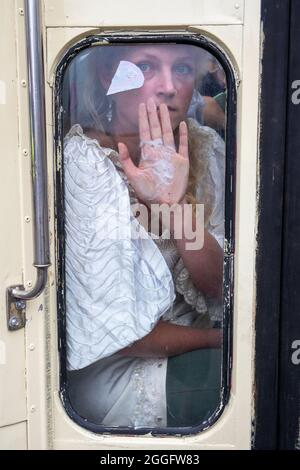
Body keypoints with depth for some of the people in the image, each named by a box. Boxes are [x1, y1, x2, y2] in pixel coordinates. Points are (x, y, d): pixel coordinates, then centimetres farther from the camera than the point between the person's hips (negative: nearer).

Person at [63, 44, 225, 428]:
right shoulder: (78, 163, -20)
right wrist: (216, 338, -7)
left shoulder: (205, 148, -5)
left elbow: (221, 288, -9)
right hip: (113, 367, -5)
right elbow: (114, 331, -19)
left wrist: (175, 202, -25)